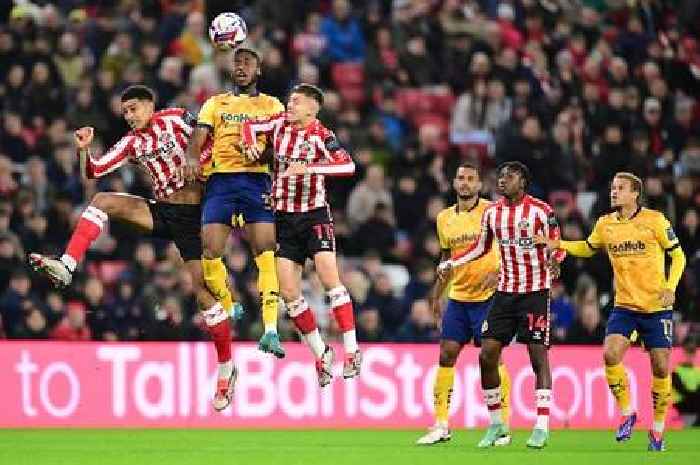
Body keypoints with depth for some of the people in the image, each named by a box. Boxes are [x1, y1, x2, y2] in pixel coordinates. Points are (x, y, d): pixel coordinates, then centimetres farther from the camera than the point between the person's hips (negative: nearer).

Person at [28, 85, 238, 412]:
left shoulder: (176, 119, -3)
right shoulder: (131, 143, 9)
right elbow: (92, 172, 6)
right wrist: (84, 149, -10)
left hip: (191, 215, -5)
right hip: (161, 211, 5)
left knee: (205, 292, -8)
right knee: (102, 202, -15)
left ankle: (227, 369, 5)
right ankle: (66, 267, -26)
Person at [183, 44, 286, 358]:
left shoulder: (272, 105, 17)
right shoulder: (215, 104, 20)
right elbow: (198, 137, 5)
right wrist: (192, 158, -16)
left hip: (257, 179, -2)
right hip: (220, 179, 2)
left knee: (266, 253, -15)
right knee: (210, 252, -10)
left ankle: (271, 330, -21)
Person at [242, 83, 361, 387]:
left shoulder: (321, 136, -10)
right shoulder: (280, 124, 4)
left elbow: (348, 166, -24)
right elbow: (250, 127, 20)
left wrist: (309, 168, -32)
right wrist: (251, 144, -2)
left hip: (314, 216, -5)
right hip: (284, 218, 5)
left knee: (330, 279, -18)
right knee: (288, 292, 0)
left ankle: (351, 351, -14)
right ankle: (321, 354, 13)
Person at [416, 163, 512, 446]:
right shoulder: (444, 218, 10)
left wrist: (498, 273, -24)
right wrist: (437, 293, 20)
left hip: (487, 296, -5)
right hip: (457, 297, 5)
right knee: (446, 355, 0)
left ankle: (503, 425, 3)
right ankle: (441, 426, 5)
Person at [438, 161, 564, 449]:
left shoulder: (541, 210, -8)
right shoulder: (492, 213, 7)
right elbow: (481, 248, 20)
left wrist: (554, 261, -28)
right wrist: (451, 263, 8)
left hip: (535, 292, -5)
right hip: (505, 292, 5)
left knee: (538, 355, -7)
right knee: (487, 355, -1)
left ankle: (542, 428, -3)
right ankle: (496, 424, 11)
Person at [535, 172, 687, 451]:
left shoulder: (654, 220, -8)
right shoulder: (605, 224, 3)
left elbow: (677, 255, 0)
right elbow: (589, 248, 23)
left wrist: (670, 287, -14)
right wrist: (558, 245, 7)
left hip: (656, 307, -3)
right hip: (624, 305, 3)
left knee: (660, 367, -3)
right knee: (610, 354, -19)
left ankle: (658, 428, 15)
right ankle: (626, 413, 0)